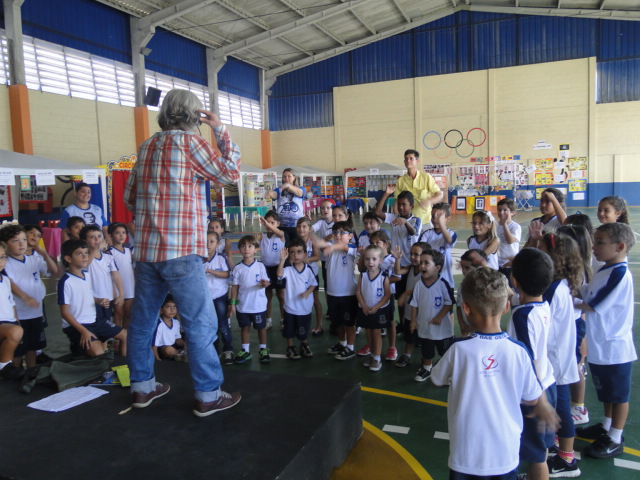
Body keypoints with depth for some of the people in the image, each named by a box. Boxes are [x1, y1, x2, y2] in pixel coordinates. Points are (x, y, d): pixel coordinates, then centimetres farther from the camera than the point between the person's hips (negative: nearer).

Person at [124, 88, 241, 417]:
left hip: (145, 249, 8)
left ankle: (142, 386, 28)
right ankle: (208, 395, 7)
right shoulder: (188, 142, -7)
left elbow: (129, 198, 17)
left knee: (142, 319, 15)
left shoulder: (146, 146, 13)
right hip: (180, 251, -7)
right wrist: (220, 130, 6)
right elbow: (230, 173, 0)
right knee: (201, 324, 0)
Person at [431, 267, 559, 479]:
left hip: (467, 456, -2)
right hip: (506, 456, 2)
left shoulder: (458, 350, -19)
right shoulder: (518, 351, -14)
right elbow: (532, 398, -2)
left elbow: (437, 379, 0)